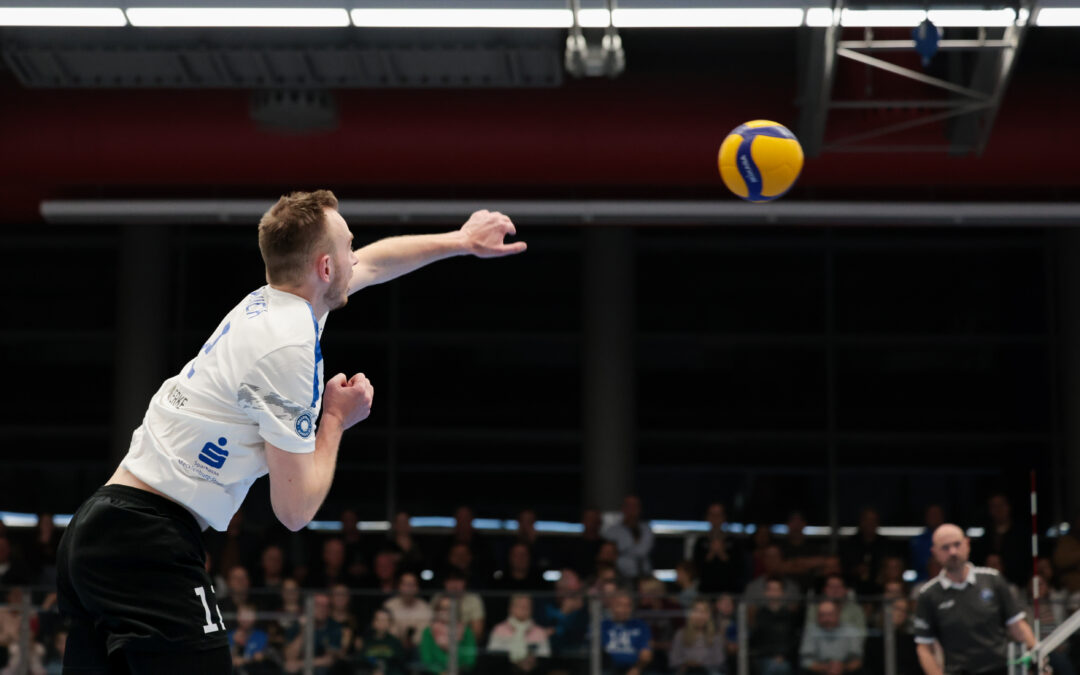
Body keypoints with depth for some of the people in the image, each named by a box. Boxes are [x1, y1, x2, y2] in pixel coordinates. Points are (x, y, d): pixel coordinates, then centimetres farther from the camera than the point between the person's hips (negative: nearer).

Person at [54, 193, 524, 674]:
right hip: (147, 547, -10)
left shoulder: (269, 301, 12)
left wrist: (460, 242, 42)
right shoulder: (291, 348, -14)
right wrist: (337, 419, 3)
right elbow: (295, 510, -11)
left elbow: (373, 262, 33)